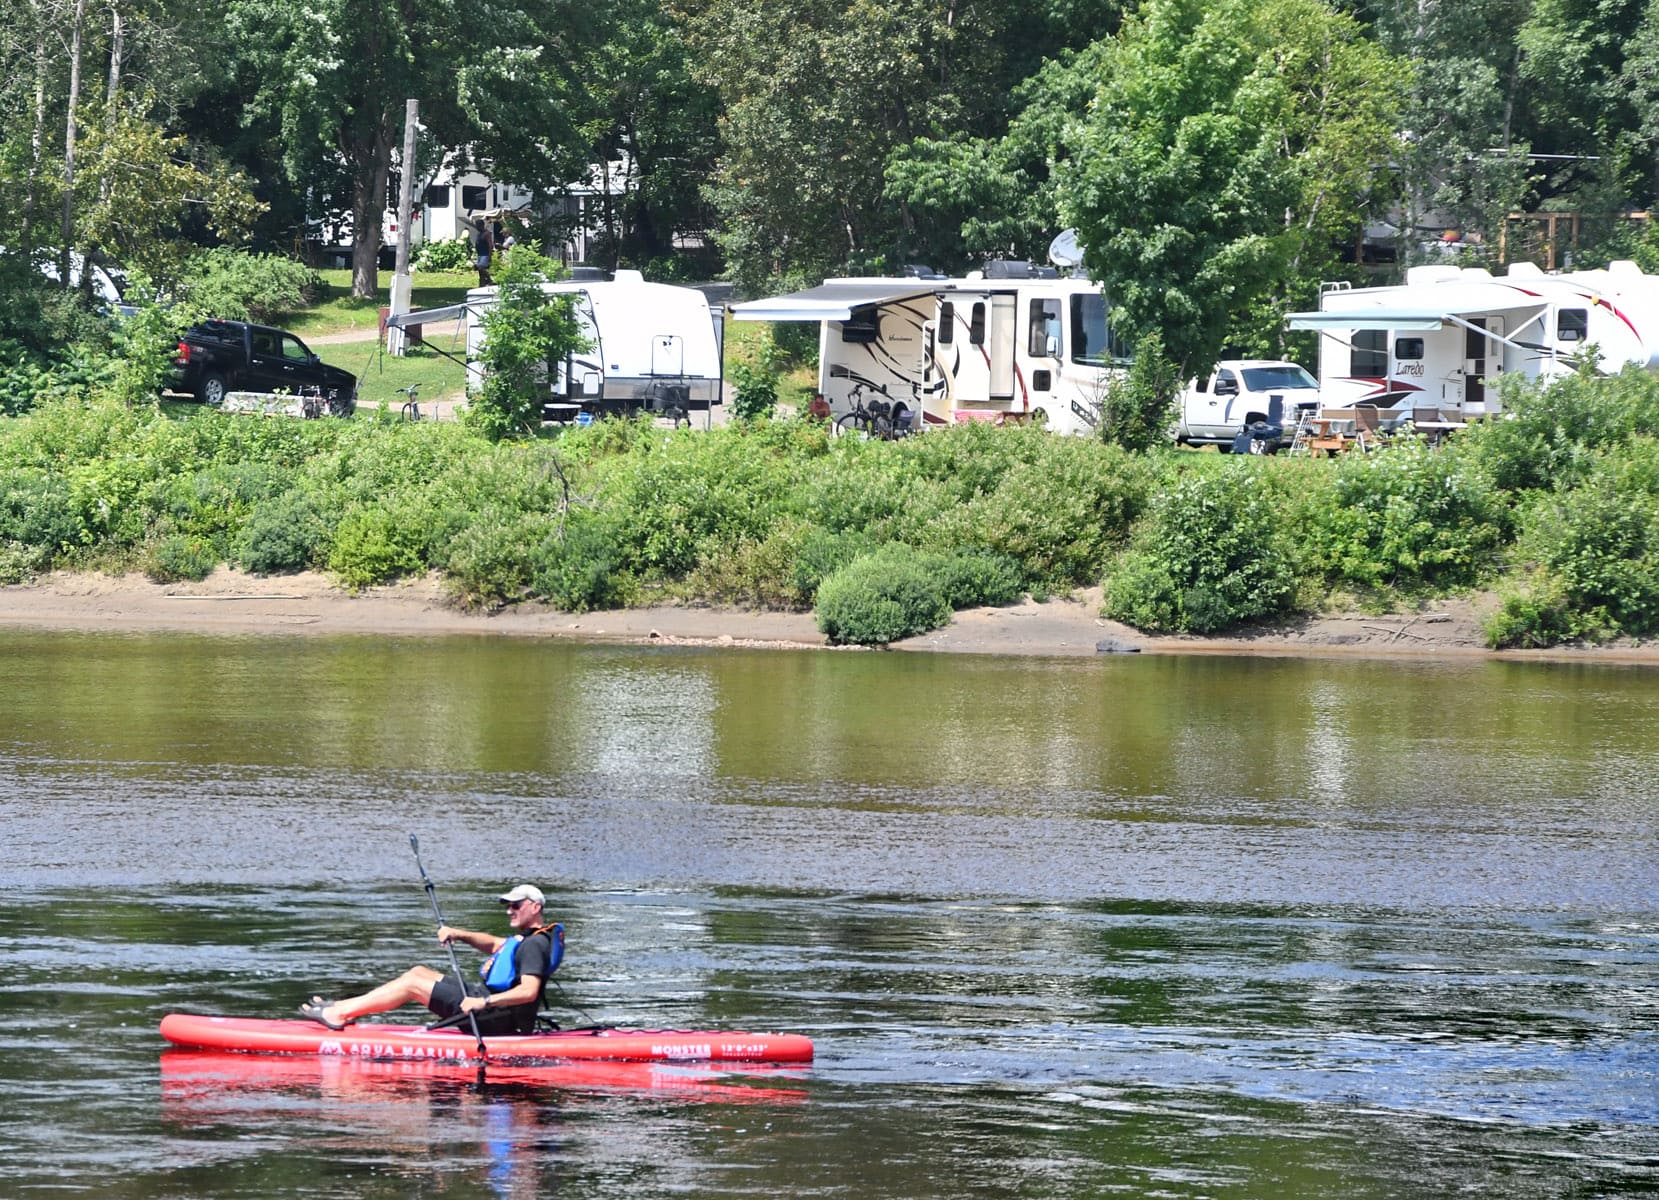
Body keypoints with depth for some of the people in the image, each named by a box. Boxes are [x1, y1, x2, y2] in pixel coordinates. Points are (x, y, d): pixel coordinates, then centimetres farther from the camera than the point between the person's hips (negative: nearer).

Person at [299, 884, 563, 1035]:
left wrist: (484, 1002, -36)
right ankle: (342, 1008, 9)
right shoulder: (528, 937, 18)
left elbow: (529, 991, -29)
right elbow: (493, 944, 32)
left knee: (412, 985, -7)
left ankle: (339, 1013, -3)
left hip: (499, 1018, -11)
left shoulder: (534, 945, -16)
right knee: (419, 973, 12)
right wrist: (459, 934, 14)